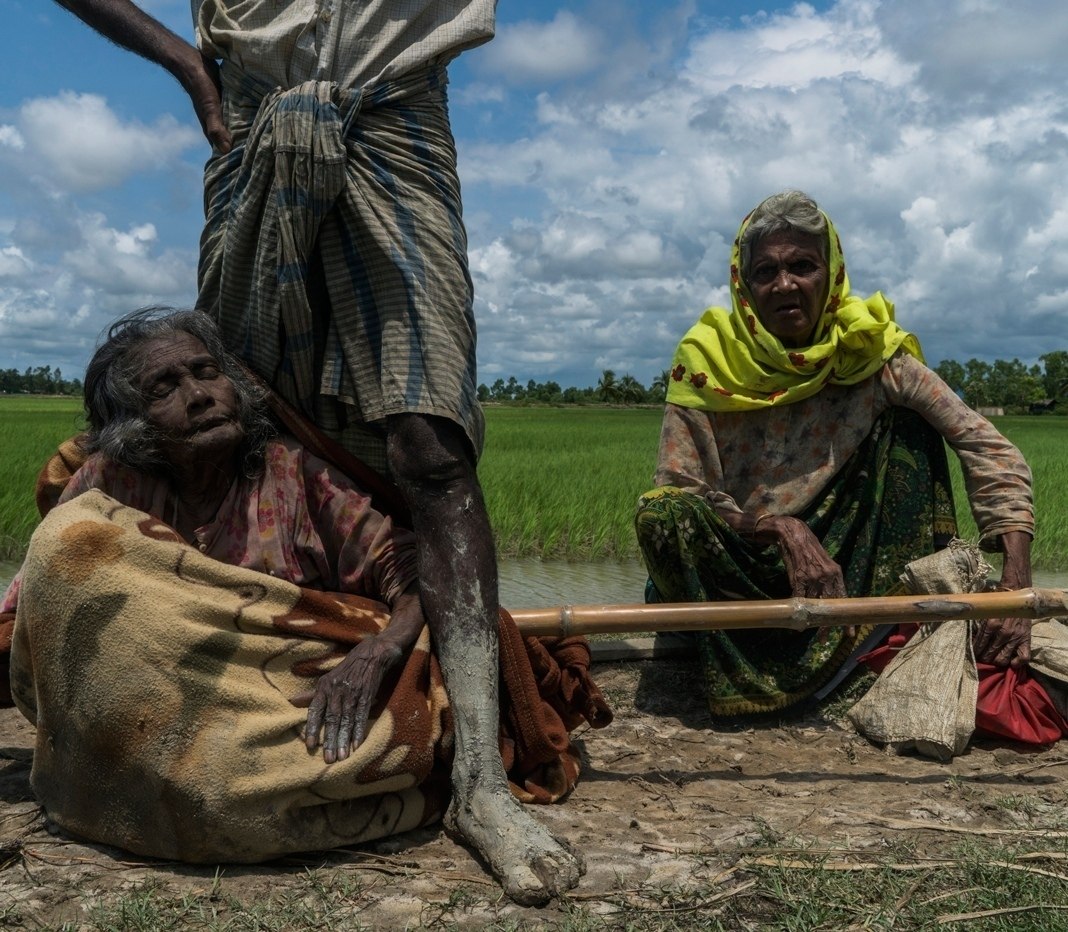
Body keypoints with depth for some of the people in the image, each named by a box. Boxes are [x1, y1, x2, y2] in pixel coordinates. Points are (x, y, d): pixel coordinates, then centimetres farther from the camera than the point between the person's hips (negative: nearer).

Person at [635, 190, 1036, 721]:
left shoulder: (870, 352, -10)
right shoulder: (707, 361, -13)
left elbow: (988, 448, -13)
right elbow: (676, 493, -17)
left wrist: (1015, 584, -26)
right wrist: (781, 530, -33)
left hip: (834, 552, 1)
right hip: (729, 567, -1)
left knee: (909, 423, -11)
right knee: (659, 518, -33)